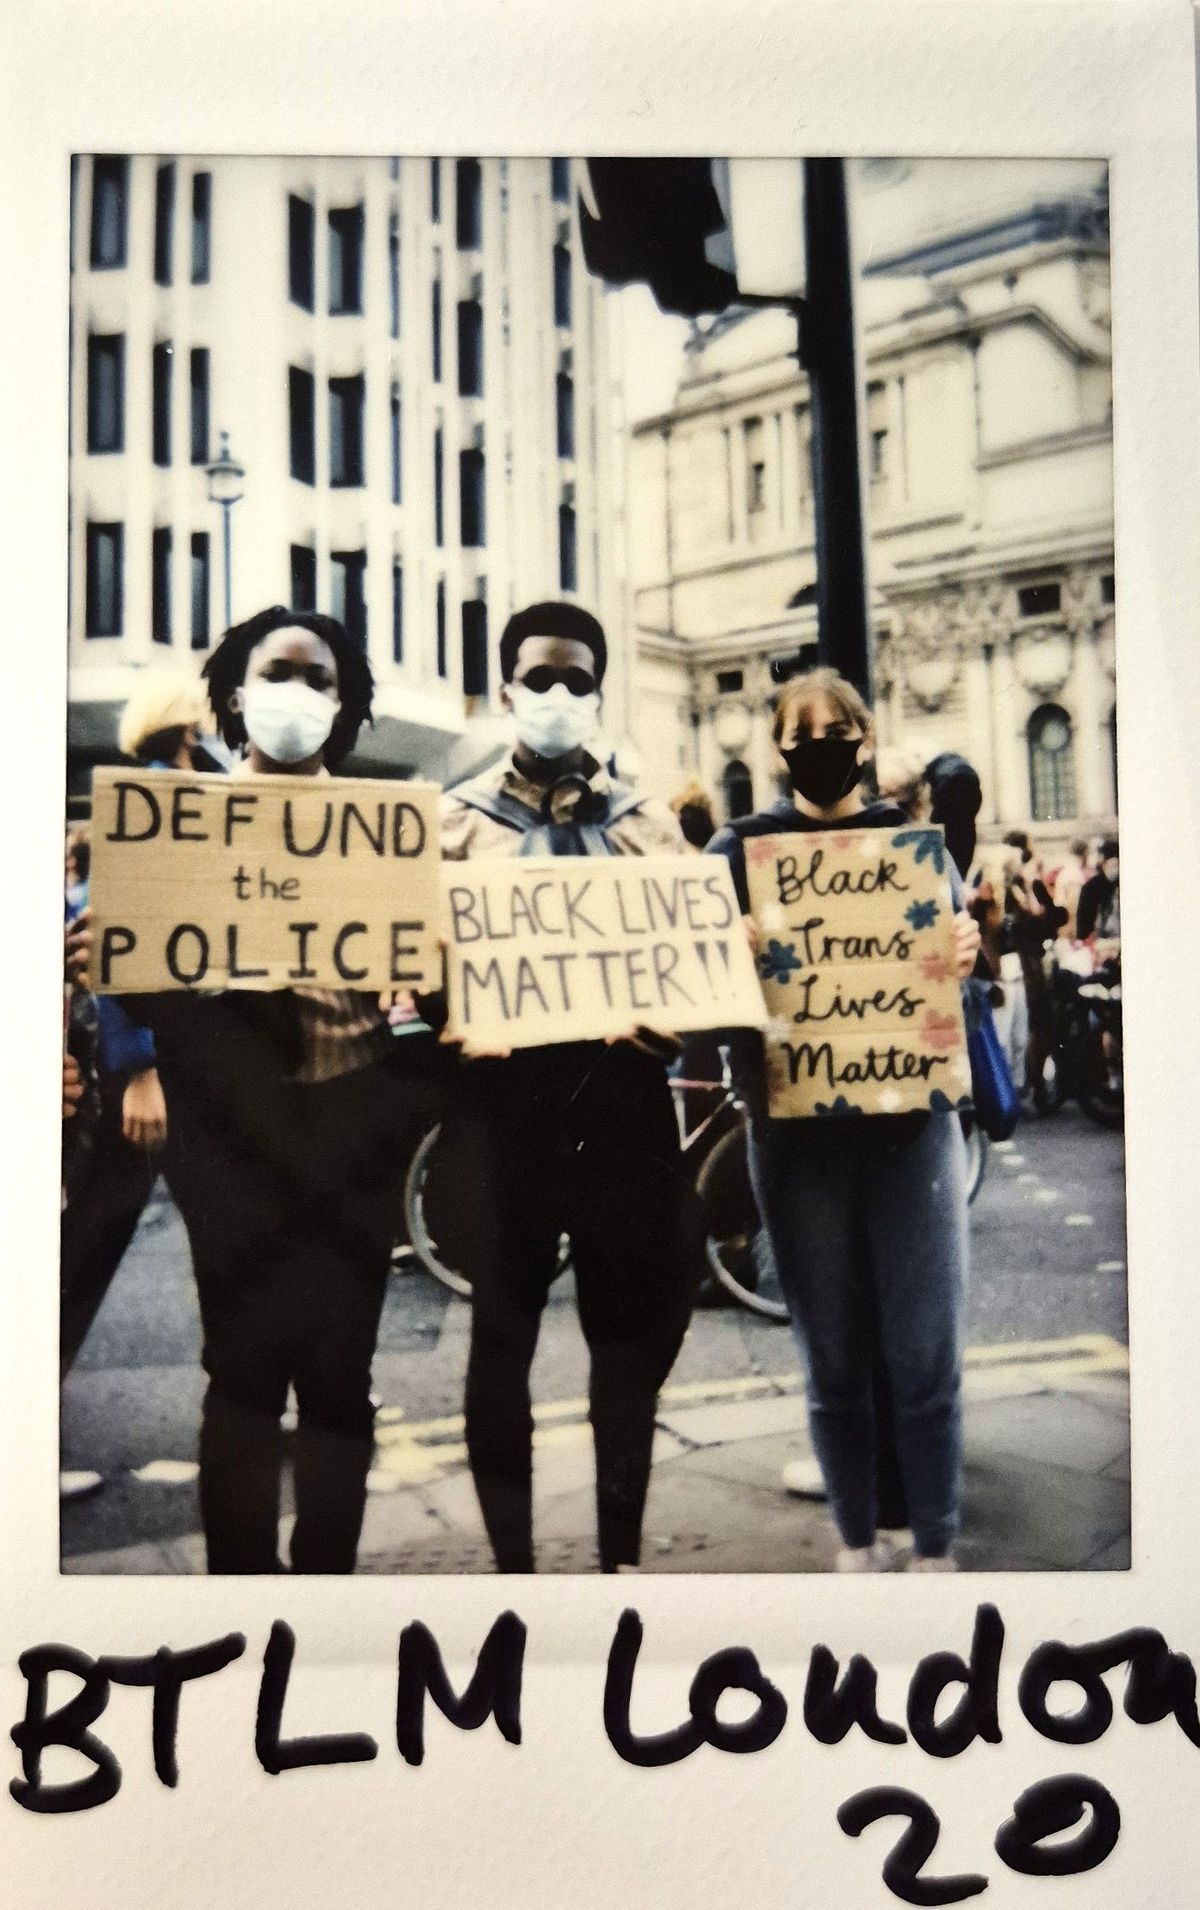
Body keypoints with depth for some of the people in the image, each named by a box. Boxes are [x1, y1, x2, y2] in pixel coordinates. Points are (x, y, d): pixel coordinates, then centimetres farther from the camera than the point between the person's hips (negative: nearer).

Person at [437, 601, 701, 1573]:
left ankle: (622, 1549, 23)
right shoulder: (458, 818, 8)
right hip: (508, 1093, -1)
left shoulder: (647, 820, 12)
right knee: (502, 1326, 4)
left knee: (636, 1321, 7)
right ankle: (512, 1556, 18)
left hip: (623, 1089, 2)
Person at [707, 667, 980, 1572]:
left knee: (927, 1362, 2)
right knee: (834, 1364, 10)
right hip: (797, 1135, 0)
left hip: (911, 1126, 0)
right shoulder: (740, 848, 3)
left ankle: (936, 1551, 19)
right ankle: (857, 1545, 27)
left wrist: (965, 955, -15)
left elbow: (956, 971, 7)